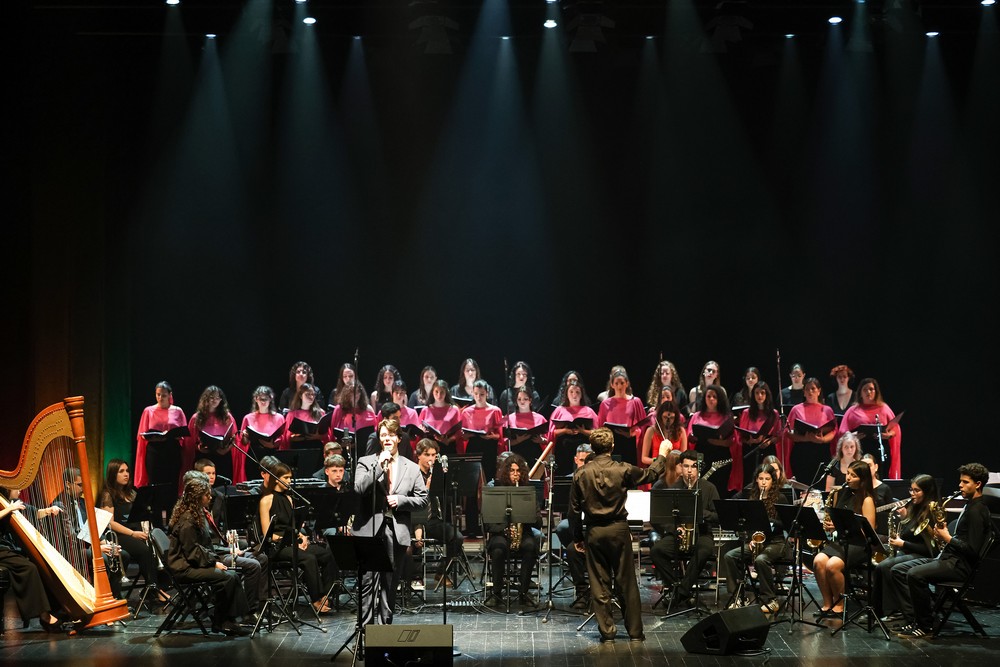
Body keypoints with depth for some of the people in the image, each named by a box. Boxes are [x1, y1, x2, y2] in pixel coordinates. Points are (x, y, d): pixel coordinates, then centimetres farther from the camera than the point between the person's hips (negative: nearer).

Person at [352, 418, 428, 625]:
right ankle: (366, 627, -3)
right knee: (369, 582, -6)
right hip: (370, 530, -2)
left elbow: (423, 499, 8)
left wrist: (400, 500, -8)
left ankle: (385, 624, 16)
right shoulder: (366, 462, 6)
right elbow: (359, 489, -10)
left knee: (390, 584, 8)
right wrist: (379, 466, -13)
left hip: (397, 532, 2)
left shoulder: (412, 468, 12)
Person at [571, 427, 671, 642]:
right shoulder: (622, 470, -8)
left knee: (599, 584, 8)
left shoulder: (581, 474, -4)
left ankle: (607, 631, 10)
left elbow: (574, 510, 1)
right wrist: (662, 455, 27)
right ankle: (635, 632, 12)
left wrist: (577, 538, 11)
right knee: (627, 584, 7)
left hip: (594, 533, 1)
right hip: (619, 529, -1)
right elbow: (650, 474, 9)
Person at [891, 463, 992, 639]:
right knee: (898, 570, 2)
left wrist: (947, 538, -14)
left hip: (961, 565, -11)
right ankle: (914, 619, -3)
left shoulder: (977, 511, -14)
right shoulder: (970, 506, 19)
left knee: (915, 575, -32)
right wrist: (941, 536, 6)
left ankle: (925, 626, -17)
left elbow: (972, 550, -21)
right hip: (949, 558, 11)